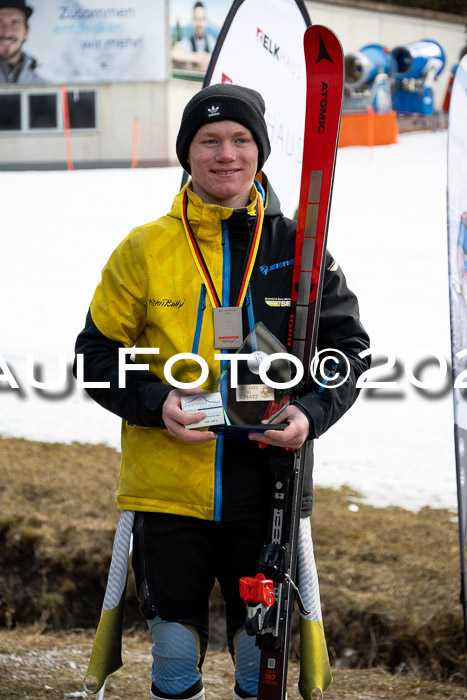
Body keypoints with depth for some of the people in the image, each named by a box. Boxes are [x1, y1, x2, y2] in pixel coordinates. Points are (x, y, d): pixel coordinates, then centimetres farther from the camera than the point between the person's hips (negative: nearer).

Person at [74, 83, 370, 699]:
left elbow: (347, 345, 6)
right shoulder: (145, 250, 0)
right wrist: (156, 402, -14)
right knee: (175, 648, 10)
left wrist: (312, 412, -12)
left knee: (263, 649, 10)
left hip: (267, 488, 0)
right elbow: (99, 352, 4)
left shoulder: (297, 247, 2)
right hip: (167, 487, 0)